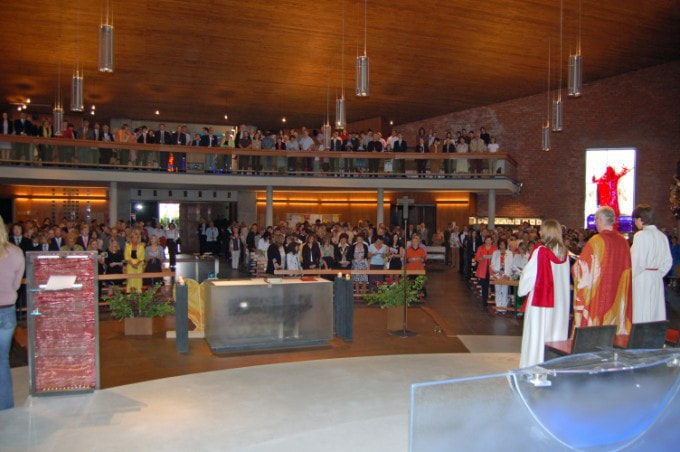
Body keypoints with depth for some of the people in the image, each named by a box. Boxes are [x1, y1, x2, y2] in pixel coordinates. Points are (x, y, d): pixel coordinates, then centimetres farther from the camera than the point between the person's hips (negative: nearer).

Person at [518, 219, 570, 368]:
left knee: (537, 336, 3)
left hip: (539, 301, -5)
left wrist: (522, 290, 7)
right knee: (556, 333, 12)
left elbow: (529, 275, -9)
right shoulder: (564, 253, 3)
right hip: (560, 302, 5)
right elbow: (565, 277, 9)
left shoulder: (540, 252, -14)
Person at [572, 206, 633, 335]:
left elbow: (581, 267, -9)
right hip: (618, 296, 6)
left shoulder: (596, 241, -14)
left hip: (599, 295, -6)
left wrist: (574, 266, 11)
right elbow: (627, 269, 12)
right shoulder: (623, 242, 3)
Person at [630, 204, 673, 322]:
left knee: (640, 316, -1)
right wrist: (656, 274, 16)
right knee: (655, 314, 13)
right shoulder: (662, 236, 7)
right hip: (657, 280, 7)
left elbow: (637, 262, -16)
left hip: (641, 280, -7)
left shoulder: (640, 235, -14)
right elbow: (667, 261, 10)